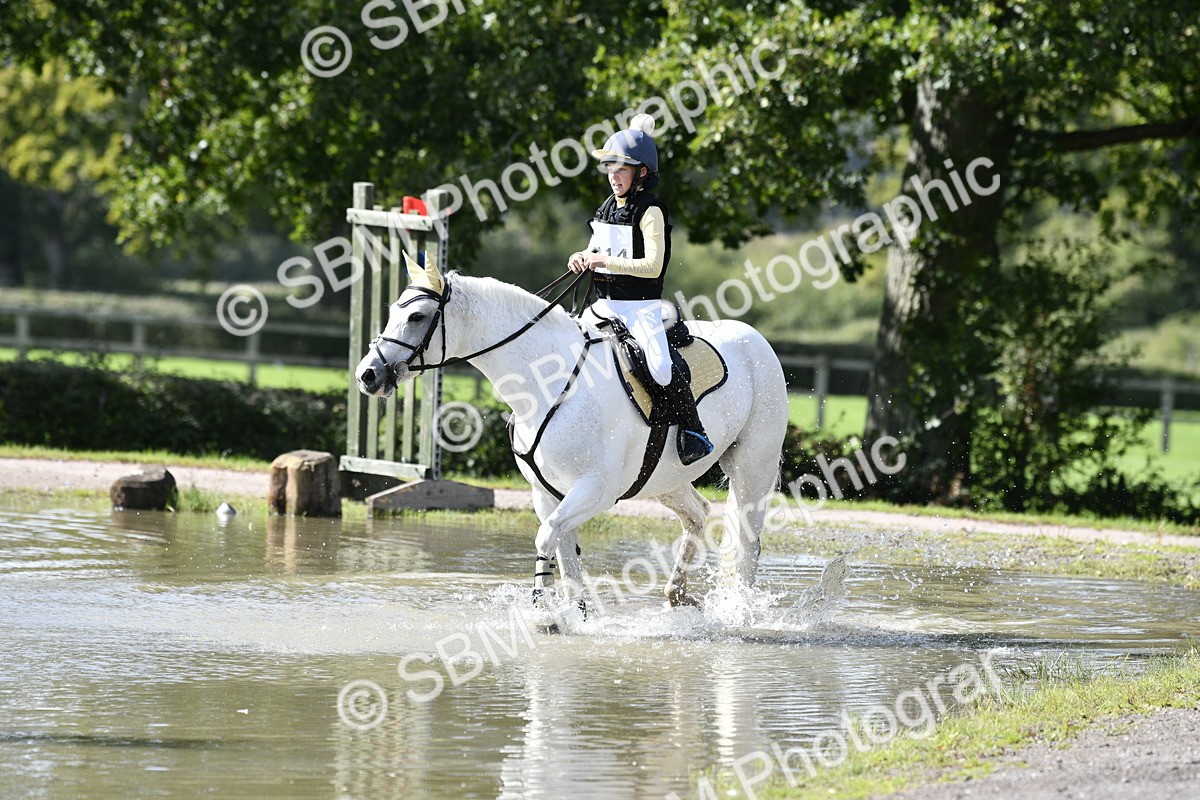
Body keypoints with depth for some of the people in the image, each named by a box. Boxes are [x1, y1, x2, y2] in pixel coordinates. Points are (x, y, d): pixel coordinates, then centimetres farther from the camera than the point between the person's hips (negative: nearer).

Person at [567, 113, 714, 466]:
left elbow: (652, 265, -18)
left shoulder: (650, 211, -10)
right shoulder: (607, 208, 12)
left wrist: (606, 261, -22)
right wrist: (583, 258, 2)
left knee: (660, 366, -23)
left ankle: (693, 430, -11)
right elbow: (597, 250, 25)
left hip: (642, 305, -8)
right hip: (606, 304, 8)